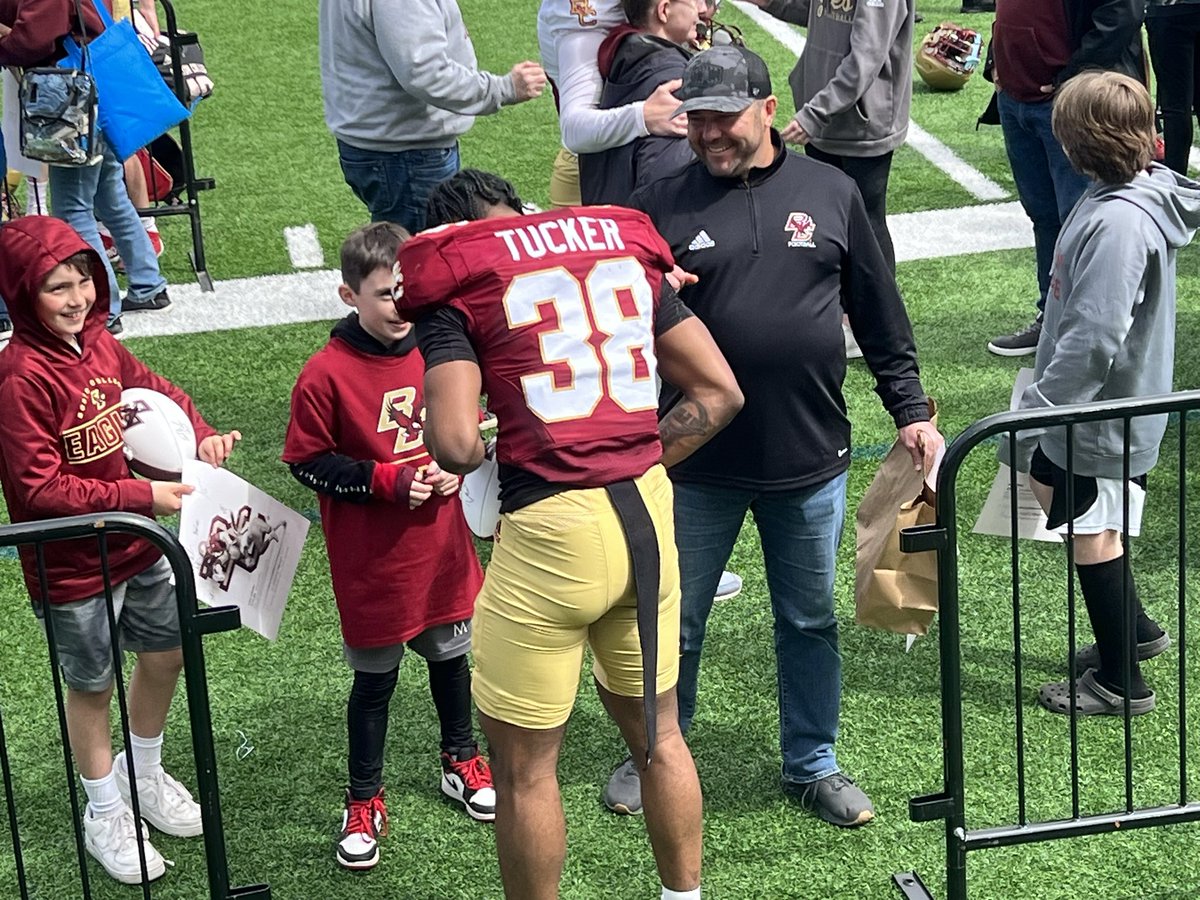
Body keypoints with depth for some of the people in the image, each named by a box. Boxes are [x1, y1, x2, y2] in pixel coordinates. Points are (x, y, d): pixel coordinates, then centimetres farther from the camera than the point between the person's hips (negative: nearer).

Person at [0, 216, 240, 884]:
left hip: (138, 542, 7)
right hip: (72, 562, -7)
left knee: (167, 652, 21)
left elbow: (158, 393, 11)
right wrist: (140, 496, -27)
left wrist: (199, 434, -9)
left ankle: (144, 773, 47)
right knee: (92, 683, 12)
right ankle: (105, 813, 35)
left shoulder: (98, 344, -3)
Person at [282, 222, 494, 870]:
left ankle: (461, 762, 44)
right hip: (372, 566, -4)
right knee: (375, 678, 8)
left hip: (442, 549, 4)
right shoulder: (326, 374, -17)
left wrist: (453, 468, -9)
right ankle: (364, 801, 24)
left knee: (450, 656, 21)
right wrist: (387, 481, -20)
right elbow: (308, 462, -12)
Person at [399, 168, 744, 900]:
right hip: (649, 513, 6)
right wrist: (643, 461, 14)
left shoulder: (454, 285, -3)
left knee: (523, 763, 11)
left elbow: (456, 446, -15)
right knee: (657, 731, 24)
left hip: (551, 531, -6)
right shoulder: (626, 246, 12)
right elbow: (720, 393, 9)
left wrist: (473, 453, 7)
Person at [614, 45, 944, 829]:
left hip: (811, 462, 1)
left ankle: (812, 763, 35)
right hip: (697, 466, -1)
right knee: (674, 623, 13)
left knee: (811, 622, 16)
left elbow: (881, 316, 7)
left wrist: (912, 411, 5)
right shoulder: (662, 207, -4)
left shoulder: (831, 194, 0)